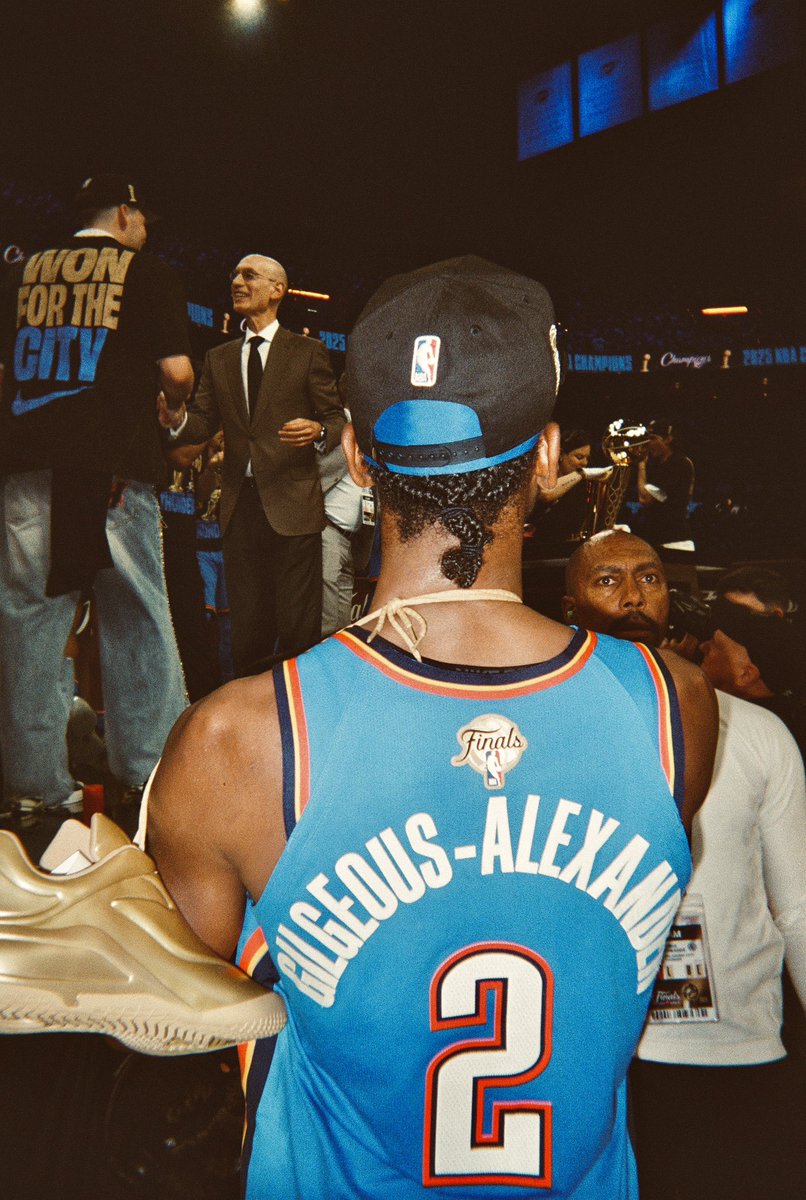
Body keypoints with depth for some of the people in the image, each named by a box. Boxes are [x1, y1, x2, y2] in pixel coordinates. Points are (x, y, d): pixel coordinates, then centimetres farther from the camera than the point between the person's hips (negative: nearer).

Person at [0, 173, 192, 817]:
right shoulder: (148, 272, 4)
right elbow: (177, 371, -4)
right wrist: (171, 405, 17)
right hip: (112, 467, -3)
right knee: (137, 618, 5)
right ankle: (151, 771, 10)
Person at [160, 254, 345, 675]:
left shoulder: (308, 352, 5)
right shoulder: (218, 359, 18)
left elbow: (336, 417, 4)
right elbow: (204, 422, 12)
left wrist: (319, 432, -18)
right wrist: (177, 419, -10)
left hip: (292, 503, -4)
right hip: (239, 503, 4)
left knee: (298, 630, -2)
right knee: (246, 629, 9)